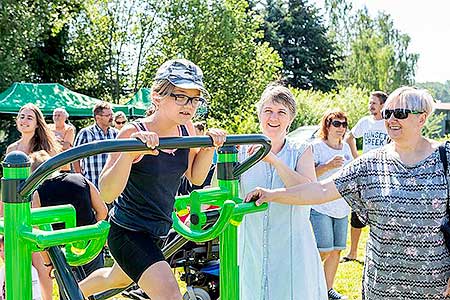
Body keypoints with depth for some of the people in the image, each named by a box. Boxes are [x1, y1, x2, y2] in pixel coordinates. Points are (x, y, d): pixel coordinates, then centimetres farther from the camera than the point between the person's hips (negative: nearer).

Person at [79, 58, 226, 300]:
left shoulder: (187, 130, -5)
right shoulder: (134, 133, -24)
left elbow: (195, 177, 8)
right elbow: (106, 194, -29)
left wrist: (209, 146, -8)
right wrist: (129, 153, -44)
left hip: (157, 231, 8)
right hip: (127, 232, -7)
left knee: (118, 278, 31)